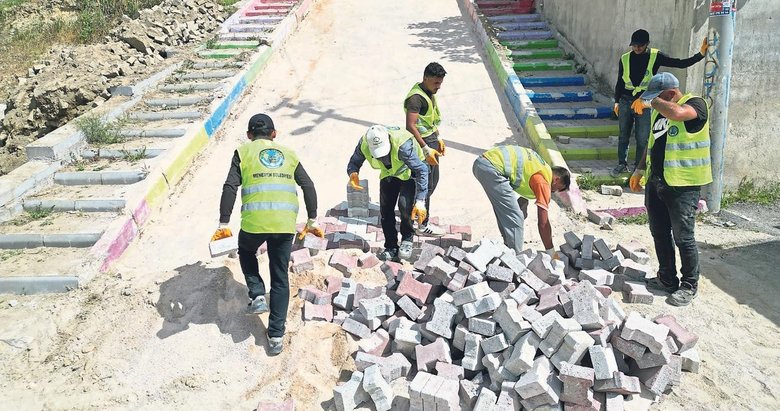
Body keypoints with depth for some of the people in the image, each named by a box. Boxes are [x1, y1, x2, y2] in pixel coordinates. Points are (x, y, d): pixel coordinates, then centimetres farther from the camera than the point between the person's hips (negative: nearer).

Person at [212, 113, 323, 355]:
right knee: (280, 278, 13)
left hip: (254, 221, -2)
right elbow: (308, 186, 11)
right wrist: (312, 220, 14)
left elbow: (230, 187, -1)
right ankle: (276, 336, 15)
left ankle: (257, 295, 13)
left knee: (246, 252, 32)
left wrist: (224, 224, 0)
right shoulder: (288, 154, 20)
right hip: (286, 223, 2)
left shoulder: (244, 152, 11)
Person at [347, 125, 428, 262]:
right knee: (385, 209, -1)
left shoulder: (402, 144, -42)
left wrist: (420, 201, -42)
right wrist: (353, 173, -37)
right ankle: (391, 248, 16)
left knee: (405, 204, -23)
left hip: (408, 172, -4)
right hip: (388, 173, 5)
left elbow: (422, 170, -37)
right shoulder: (364, 144, -27)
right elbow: (354, 162, -10)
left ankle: (407, 240, 4)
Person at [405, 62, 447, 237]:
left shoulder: (429, 93, 9)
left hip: (431, 140, 10)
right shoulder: (416, 97, -22)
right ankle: (423, 225, 7)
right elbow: (410, 126, -26)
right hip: (421, 143, -10)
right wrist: (426, 149, -27)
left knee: (433, 180, 19)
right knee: (426, 184, -3)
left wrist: (438, 138, 20)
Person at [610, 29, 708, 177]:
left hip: (645, 103, -2)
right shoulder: (625, 59, 1)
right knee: (623, 136, 10)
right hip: (625, 101, 2)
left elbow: (681, 64, -5)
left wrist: (701, 54, -16)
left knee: (642, 139, 1)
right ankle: (622, 164, 24)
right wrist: (617, 101, 6)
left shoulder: (655, 56, -3)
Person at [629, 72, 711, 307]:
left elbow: (676, 112, -35)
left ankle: (689, 286, 14)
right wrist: (641, 170, 16)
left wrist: (652, 101, -18)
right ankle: (667, 279, 28)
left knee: (683, 237, 0)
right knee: (659, 233, 14)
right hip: (655, 182, 8)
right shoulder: (659, 110, 12)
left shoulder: (695, 104, -11)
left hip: (683, 185, -7)